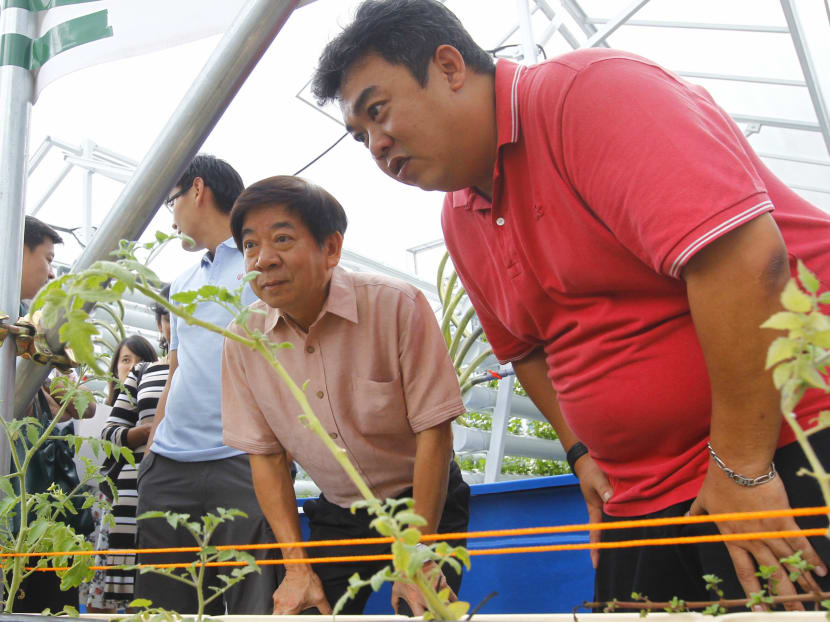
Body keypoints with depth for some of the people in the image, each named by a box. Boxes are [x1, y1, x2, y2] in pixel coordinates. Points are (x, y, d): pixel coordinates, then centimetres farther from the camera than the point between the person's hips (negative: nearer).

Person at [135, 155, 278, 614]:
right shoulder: (182, 286, 25)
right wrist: (149, 455, 17)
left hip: (243, 461, -7)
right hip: (167, 468, 7)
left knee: (253, 604, -7)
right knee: (163, 605, 6)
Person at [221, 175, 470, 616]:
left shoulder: (397, 305, -23)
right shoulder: (243, 339, -10)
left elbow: (433, 431, -19)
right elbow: (265, 454, -3)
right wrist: (296, 567, -8)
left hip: (423, 503, -3)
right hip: (335, 516, 3)